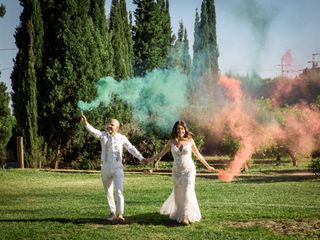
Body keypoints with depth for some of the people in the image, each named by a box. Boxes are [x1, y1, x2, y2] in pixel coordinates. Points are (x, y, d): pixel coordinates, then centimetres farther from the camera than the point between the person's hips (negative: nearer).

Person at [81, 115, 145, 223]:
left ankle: (120, 214, -18)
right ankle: (112, 213, 23)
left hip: (117, 168, -1)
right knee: (108, 192, 10)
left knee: (119, 191, -13)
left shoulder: (122, 138, 3)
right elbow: (93, 131, -19)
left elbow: (131, 149, 9)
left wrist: (141, 158, 2)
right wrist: (86, 124, -38)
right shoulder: (103, 135, 0)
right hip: (105, 168, 1)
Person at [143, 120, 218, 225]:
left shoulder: (190, 140, -1)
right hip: (177, 172, 2)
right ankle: (177, 213, 30)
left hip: (189, 170, -2)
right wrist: (149, 160, 13)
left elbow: (198, 155, 9)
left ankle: (186, 217, -11)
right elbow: (161, 153, 13)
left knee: (187, 192, -13)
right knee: (178, 193, 9)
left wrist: (208, 166, 14)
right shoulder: (171, 142, 1)